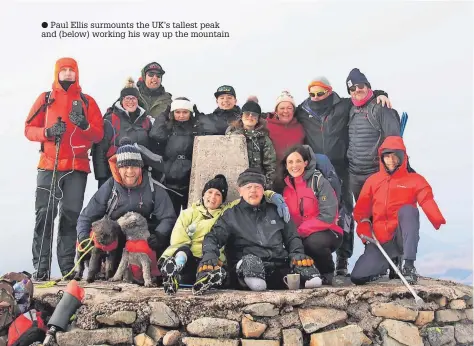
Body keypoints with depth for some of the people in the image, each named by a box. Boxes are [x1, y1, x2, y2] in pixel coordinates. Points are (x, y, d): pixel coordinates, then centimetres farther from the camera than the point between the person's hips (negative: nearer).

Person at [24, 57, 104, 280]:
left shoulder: (87, 101, 11)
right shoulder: (45, 99, 11)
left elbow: (99, 135, 5)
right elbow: (29, 128, 7)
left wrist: (84, 125, -15)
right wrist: (47, 132, -13)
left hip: (77, 168, 0)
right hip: (49, 166, 0)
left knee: (71, 216, 0)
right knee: (45, 215, -5)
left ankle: (68, 268, 5)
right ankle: (41, 267, -3)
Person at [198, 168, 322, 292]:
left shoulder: (276, 212, 24)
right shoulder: (231, 215, 17)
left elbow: (292, 237, 25)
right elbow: (213, 237, 6)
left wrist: (297, 255, 2)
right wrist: (209, 256, -18)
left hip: (279, 268, 2)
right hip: (246, 269, -2)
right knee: (249, 261, -38)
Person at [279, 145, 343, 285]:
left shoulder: (318, 181, -11)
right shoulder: (285, 185, 4)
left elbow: (328, 216, -18)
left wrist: (300, 230, -21)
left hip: (326, 233, -4)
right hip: (298, 237, 4)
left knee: (313, 242, -34)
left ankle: (327, 274, -4)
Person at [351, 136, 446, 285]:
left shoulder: (415, 180, 4)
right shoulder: (373, 180, 12)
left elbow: (428, 203, -13)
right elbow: (361, 208, 7)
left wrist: (440, 223, -33)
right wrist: (363, 224, -15)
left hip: (402, 237, -2)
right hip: (380, 240, 3)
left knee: (408, 209, -33)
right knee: (358, 277, -14)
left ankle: (409, 265, -28)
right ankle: (389, 263, 20)